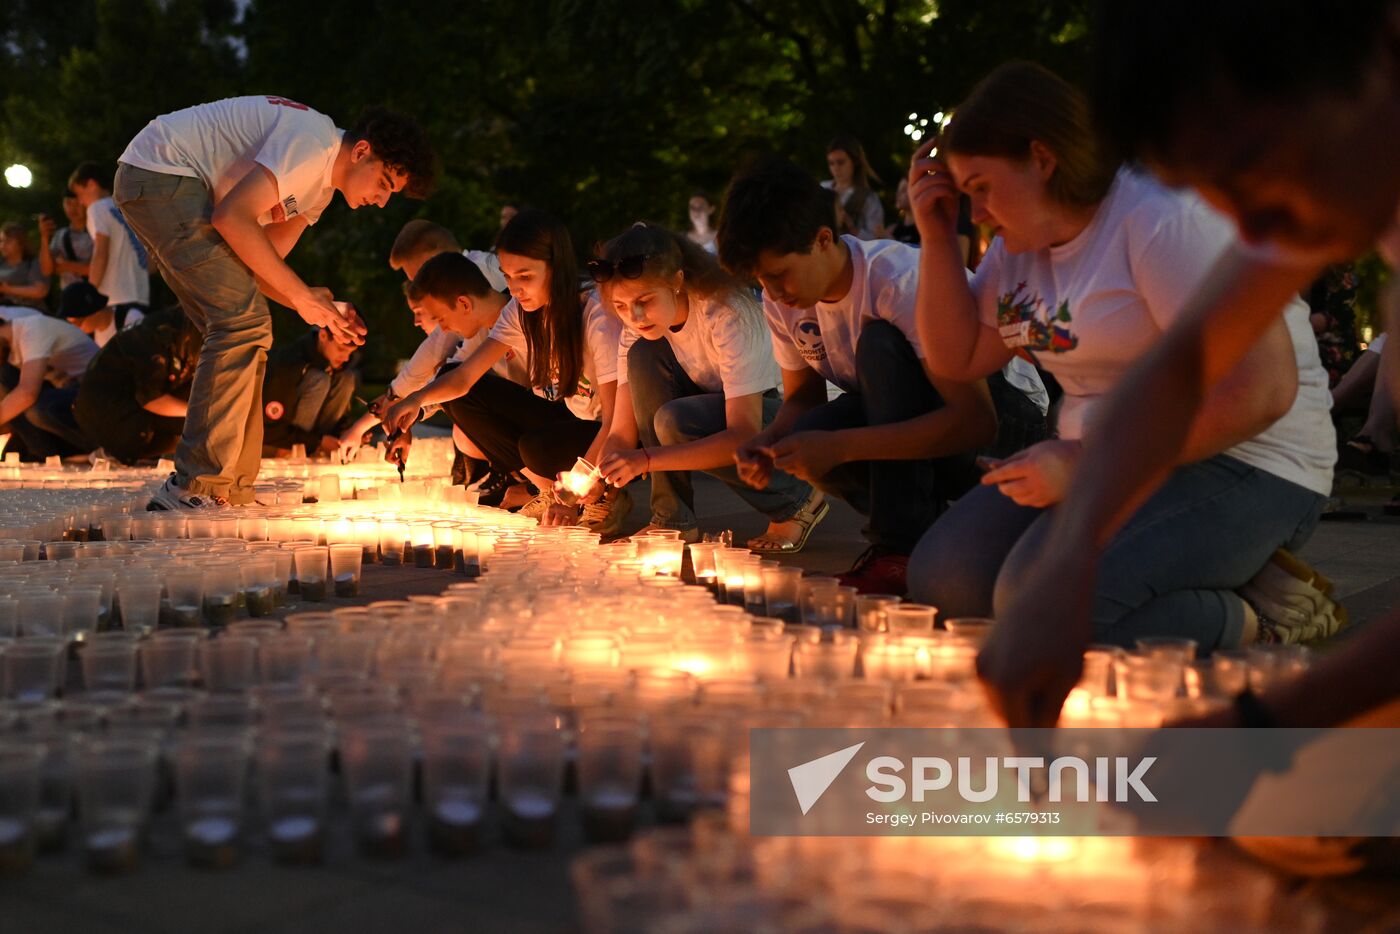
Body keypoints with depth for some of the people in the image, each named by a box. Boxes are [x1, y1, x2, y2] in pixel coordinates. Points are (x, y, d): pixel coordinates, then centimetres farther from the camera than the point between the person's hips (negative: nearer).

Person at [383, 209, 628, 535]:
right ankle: (550, 493, -1)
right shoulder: (519, 313, -5)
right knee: (463, 398, -9)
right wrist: (419, 398, -33)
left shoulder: (598, 316, -24)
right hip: (565, 419, 7)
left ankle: (609, 498, -5)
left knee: (537, 446, -36)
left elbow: (616, 421, -27)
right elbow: (463, 378, -11)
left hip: (605, 437, -7)